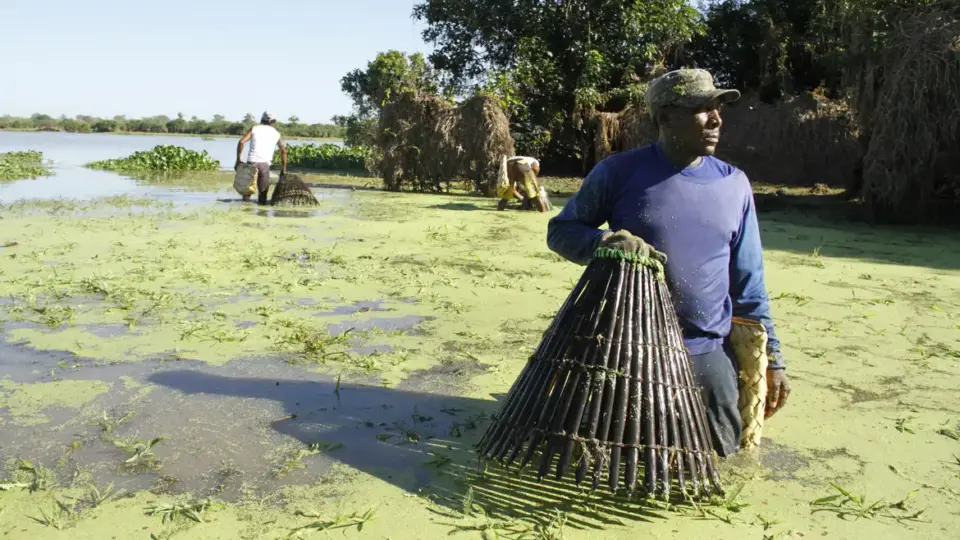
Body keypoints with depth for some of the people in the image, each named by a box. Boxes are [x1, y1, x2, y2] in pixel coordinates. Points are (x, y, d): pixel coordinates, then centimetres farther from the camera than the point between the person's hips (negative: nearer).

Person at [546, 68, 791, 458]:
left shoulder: (734, 185, 2)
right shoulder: (619, 172, -7)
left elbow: (748, 281, 7)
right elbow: (560, 230, 0)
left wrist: (771, 355, 5)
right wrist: (606, 242, -22)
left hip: (708, 352, 3)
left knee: (723, 449, 12)